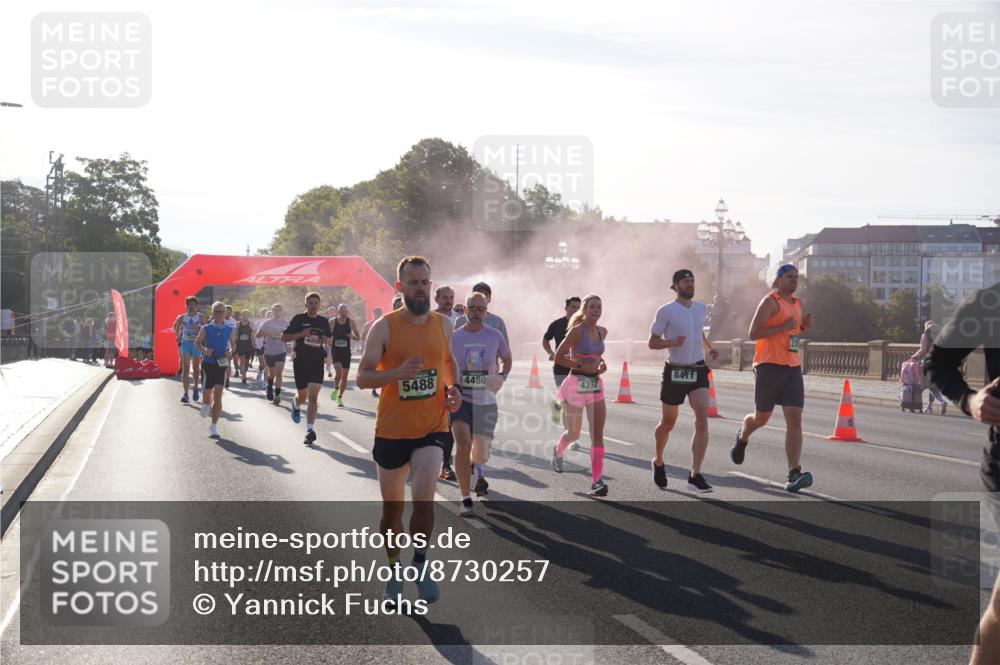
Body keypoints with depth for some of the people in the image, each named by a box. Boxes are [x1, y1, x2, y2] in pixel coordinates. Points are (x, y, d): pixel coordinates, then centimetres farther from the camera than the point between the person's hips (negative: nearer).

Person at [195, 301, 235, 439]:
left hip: (222, 365, 0)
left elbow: (234, 344, 16)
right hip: (208, 364, 0)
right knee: (207, 393, 8)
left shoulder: (229, 330, 3)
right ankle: (207, 404, 48)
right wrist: (203, 350, -9)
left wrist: (231, 353, -5)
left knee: (218, 395, -9)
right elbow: (197, 342, 11)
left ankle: (214, 426, -3)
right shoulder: (206, 329, 0)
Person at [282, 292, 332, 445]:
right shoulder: (299, 319, -1)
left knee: (313, 396, -11)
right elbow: (283, 337, -2)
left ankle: (310, 429, -15)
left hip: (317, 362, 1)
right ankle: (295, 405, 48)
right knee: (302, 396, 11)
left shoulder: (324, 321, 8)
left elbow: (329, 340, 23)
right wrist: (301, 334, -16)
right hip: (300, 361, -1)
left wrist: (326, 340, -2)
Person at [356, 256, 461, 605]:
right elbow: (363, 377, -12)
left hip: (432, 427, 1)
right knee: (392, 507, 11)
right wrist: (400, 372, -29)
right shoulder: (384, 327, -10)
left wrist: (453, 387, 1)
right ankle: (395, 568, 33)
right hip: (392, 430, -1)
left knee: (423, 496, -20)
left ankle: (421, 563, 1)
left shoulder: (443, 324, 2)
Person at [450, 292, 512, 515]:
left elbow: (507, 359, 16)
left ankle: (478, 469, 49)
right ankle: (466, 499, -12)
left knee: (481, 454, 8)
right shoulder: (453, 337, -2)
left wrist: (502, 376, 0)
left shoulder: (494, 335, 0)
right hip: (460, 398, -1)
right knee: (463, 445, -21)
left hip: (486, 401, 2)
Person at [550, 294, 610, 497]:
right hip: (577, 384, -5)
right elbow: (558, 356, -12)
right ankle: (558, 451, 45)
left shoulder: (603, 332, 7)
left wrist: (601, 363, 5)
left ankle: (597, 480, -10)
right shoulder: (576, 331, -12)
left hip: (596, 385, 5)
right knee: (574, 433, 10)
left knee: (598, 434, -7)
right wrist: (582, 366, -18)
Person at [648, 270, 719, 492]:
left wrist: (709, 348, 10)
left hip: (698, 371, 4)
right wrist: (672, 342, -22)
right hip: (675, 372, -3)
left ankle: (695, 475, -14)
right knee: (667, 423, 10)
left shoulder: (701, 308, 10)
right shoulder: (666, 311, -7)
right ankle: (658, 463, 38)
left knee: (702, 421, -14)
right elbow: (652, 342, -4)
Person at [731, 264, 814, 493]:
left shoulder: (797, 303, 17)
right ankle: (742, 437, 44)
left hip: (793, 368, 6)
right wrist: (784, 326, -18)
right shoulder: (770, 301, -7)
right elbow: (753, 333, -14)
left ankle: (794, 475, -14)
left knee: (795, 420, -8)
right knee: (762, 417, 8)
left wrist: (805, 325, 12)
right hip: (769, 366, -6)